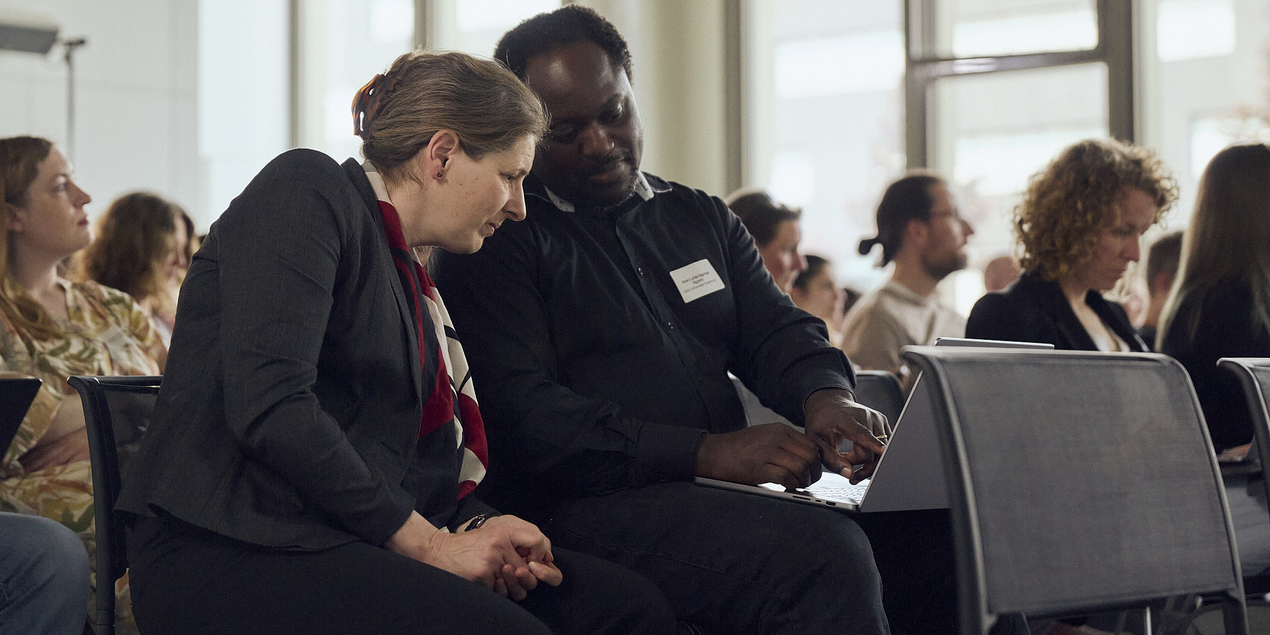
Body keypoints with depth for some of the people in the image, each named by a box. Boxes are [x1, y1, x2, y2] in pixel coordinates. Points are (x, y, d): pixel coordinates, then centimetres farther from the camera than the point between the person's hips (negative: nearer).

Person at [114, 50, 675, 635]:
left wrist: (475, 527, -9)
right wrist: (426, 541, -14)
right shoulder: (307, 189, -4)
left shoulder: (411, 281, 23)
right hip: (222, 553, -8)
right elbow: (268, 408, -18)